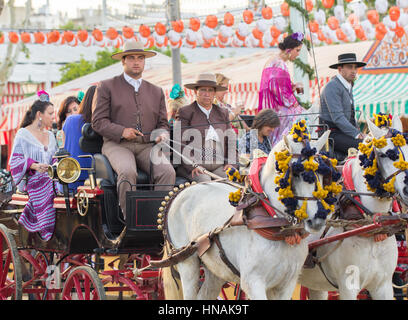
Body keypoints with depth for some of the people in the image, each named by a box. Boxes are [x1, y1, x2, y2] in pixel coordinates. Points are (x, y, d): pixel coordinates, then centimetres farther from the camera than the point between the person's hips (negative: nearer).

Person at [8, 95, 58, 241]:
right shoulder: (23, 134, 0)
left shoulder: (50, 135, 21)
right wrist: (34, 166, -23)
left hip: (50, 178, 6)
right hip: (33, 179, -6)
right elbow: (15, 160, -7)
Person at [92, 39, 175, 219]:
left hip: (147, 146, 3)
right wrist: (122, 131, -14)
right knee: (128, 172, -36)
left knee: (168, 172, -28)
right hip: (117, 145, -3)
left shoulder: (156, 92, 22)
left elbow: (163, 124, 22)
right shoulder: (107, 87, 10)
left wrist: (162, 135, -3)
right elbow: (98, 122, 3)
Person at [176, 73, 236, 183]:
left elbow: (231, 139, 20)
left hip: (219, 166, 4)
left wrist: (229, 162, 3)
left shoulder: (222, 113, 21)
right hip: (191, 168, -4)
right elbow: (180, 142, -2)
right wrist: (192, 166, -14)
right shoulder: (185, 112, 6)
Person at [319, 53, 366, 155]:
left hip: (343, 131, 9)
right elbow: (337, 117, -20)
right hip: (332, 134, -9)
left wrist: (359, 134, 10)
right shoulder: (332, 87, -13)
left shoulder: (348, 86, 18)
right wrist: (356, 134, -22)